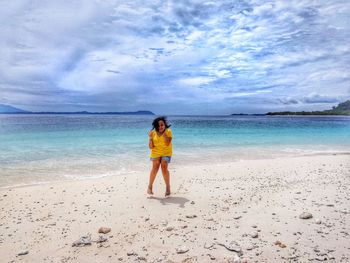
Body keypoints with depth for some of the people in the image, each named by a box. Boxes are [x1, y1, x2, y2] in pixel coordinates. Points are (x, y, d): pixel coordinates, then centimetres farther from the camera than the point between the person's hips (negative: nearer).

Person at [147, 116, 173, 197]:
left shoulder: (168, 131, -12)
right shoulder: (153, 133, -6)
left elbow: (167, 144, -25)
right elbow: (151, 147, -7)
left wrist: (164, 133, -29)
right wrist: (150, 138, -22)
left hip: (166, 153, -2)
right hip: (155, 153, 2)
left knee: (164, 168, -16)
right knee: (155, 169, -4)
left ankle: (168, 187, 0)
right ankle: (150, 186, 16)